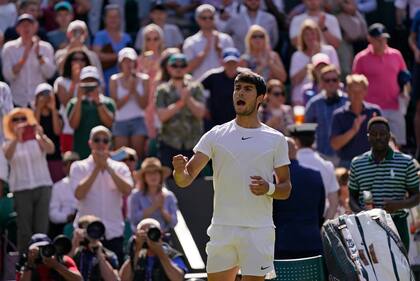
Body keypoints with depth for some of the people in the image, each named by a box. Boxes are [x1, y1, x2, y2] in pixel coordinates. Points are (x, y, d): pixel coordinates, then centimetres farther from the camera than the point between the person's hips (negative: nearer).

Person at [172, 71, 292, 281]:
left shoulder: (275, 140, 5)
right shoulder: (216, 135, 5)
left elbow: (286, 189, 9)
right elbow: (185, 180, 0)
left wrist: (269, 188, -14)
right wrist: (179, 171, -23)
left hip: (259, 232, -1)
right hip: (222, 229, 1)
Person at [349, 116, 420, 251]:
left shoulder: (406, 162, 4)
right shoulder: (357, 164, 9)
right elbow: (353, 197, 15)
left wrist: (399, 205, -15)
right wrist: (359, 211, -7)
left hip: (397, 226, -1)